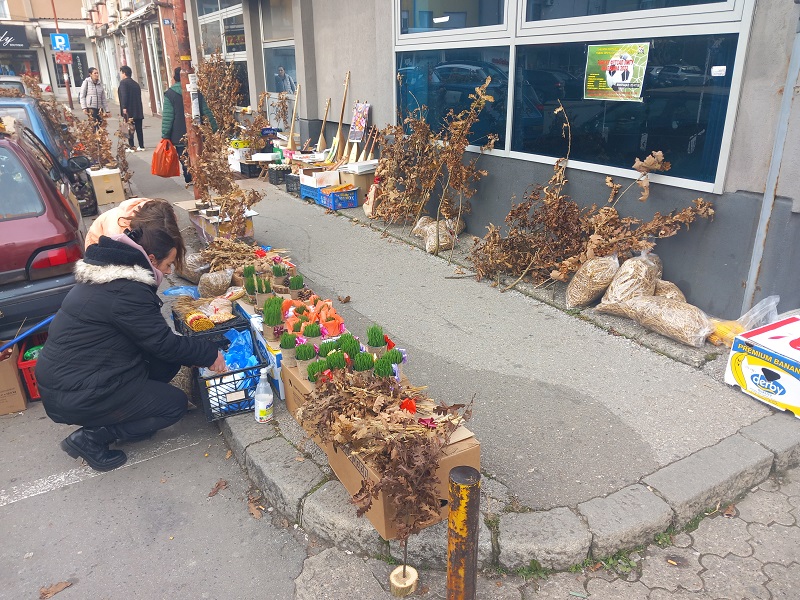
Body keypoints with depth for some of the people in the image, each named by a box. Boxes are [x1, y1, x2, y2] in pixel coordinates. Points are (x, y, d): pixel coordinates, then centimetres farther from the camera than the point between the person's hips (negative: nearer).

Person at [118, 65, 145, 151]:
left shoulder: (123, 82, -5)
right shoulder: (136, 84, 17)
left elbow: (124, 95, -17)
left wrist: (124, 108, -19)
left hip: (128, 111, -7)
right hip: (138, 111, 7)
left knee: (129, 129, -3)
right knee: (139, 129, 8)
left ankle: (131, 146, -5)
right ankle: (141, 146, 8)